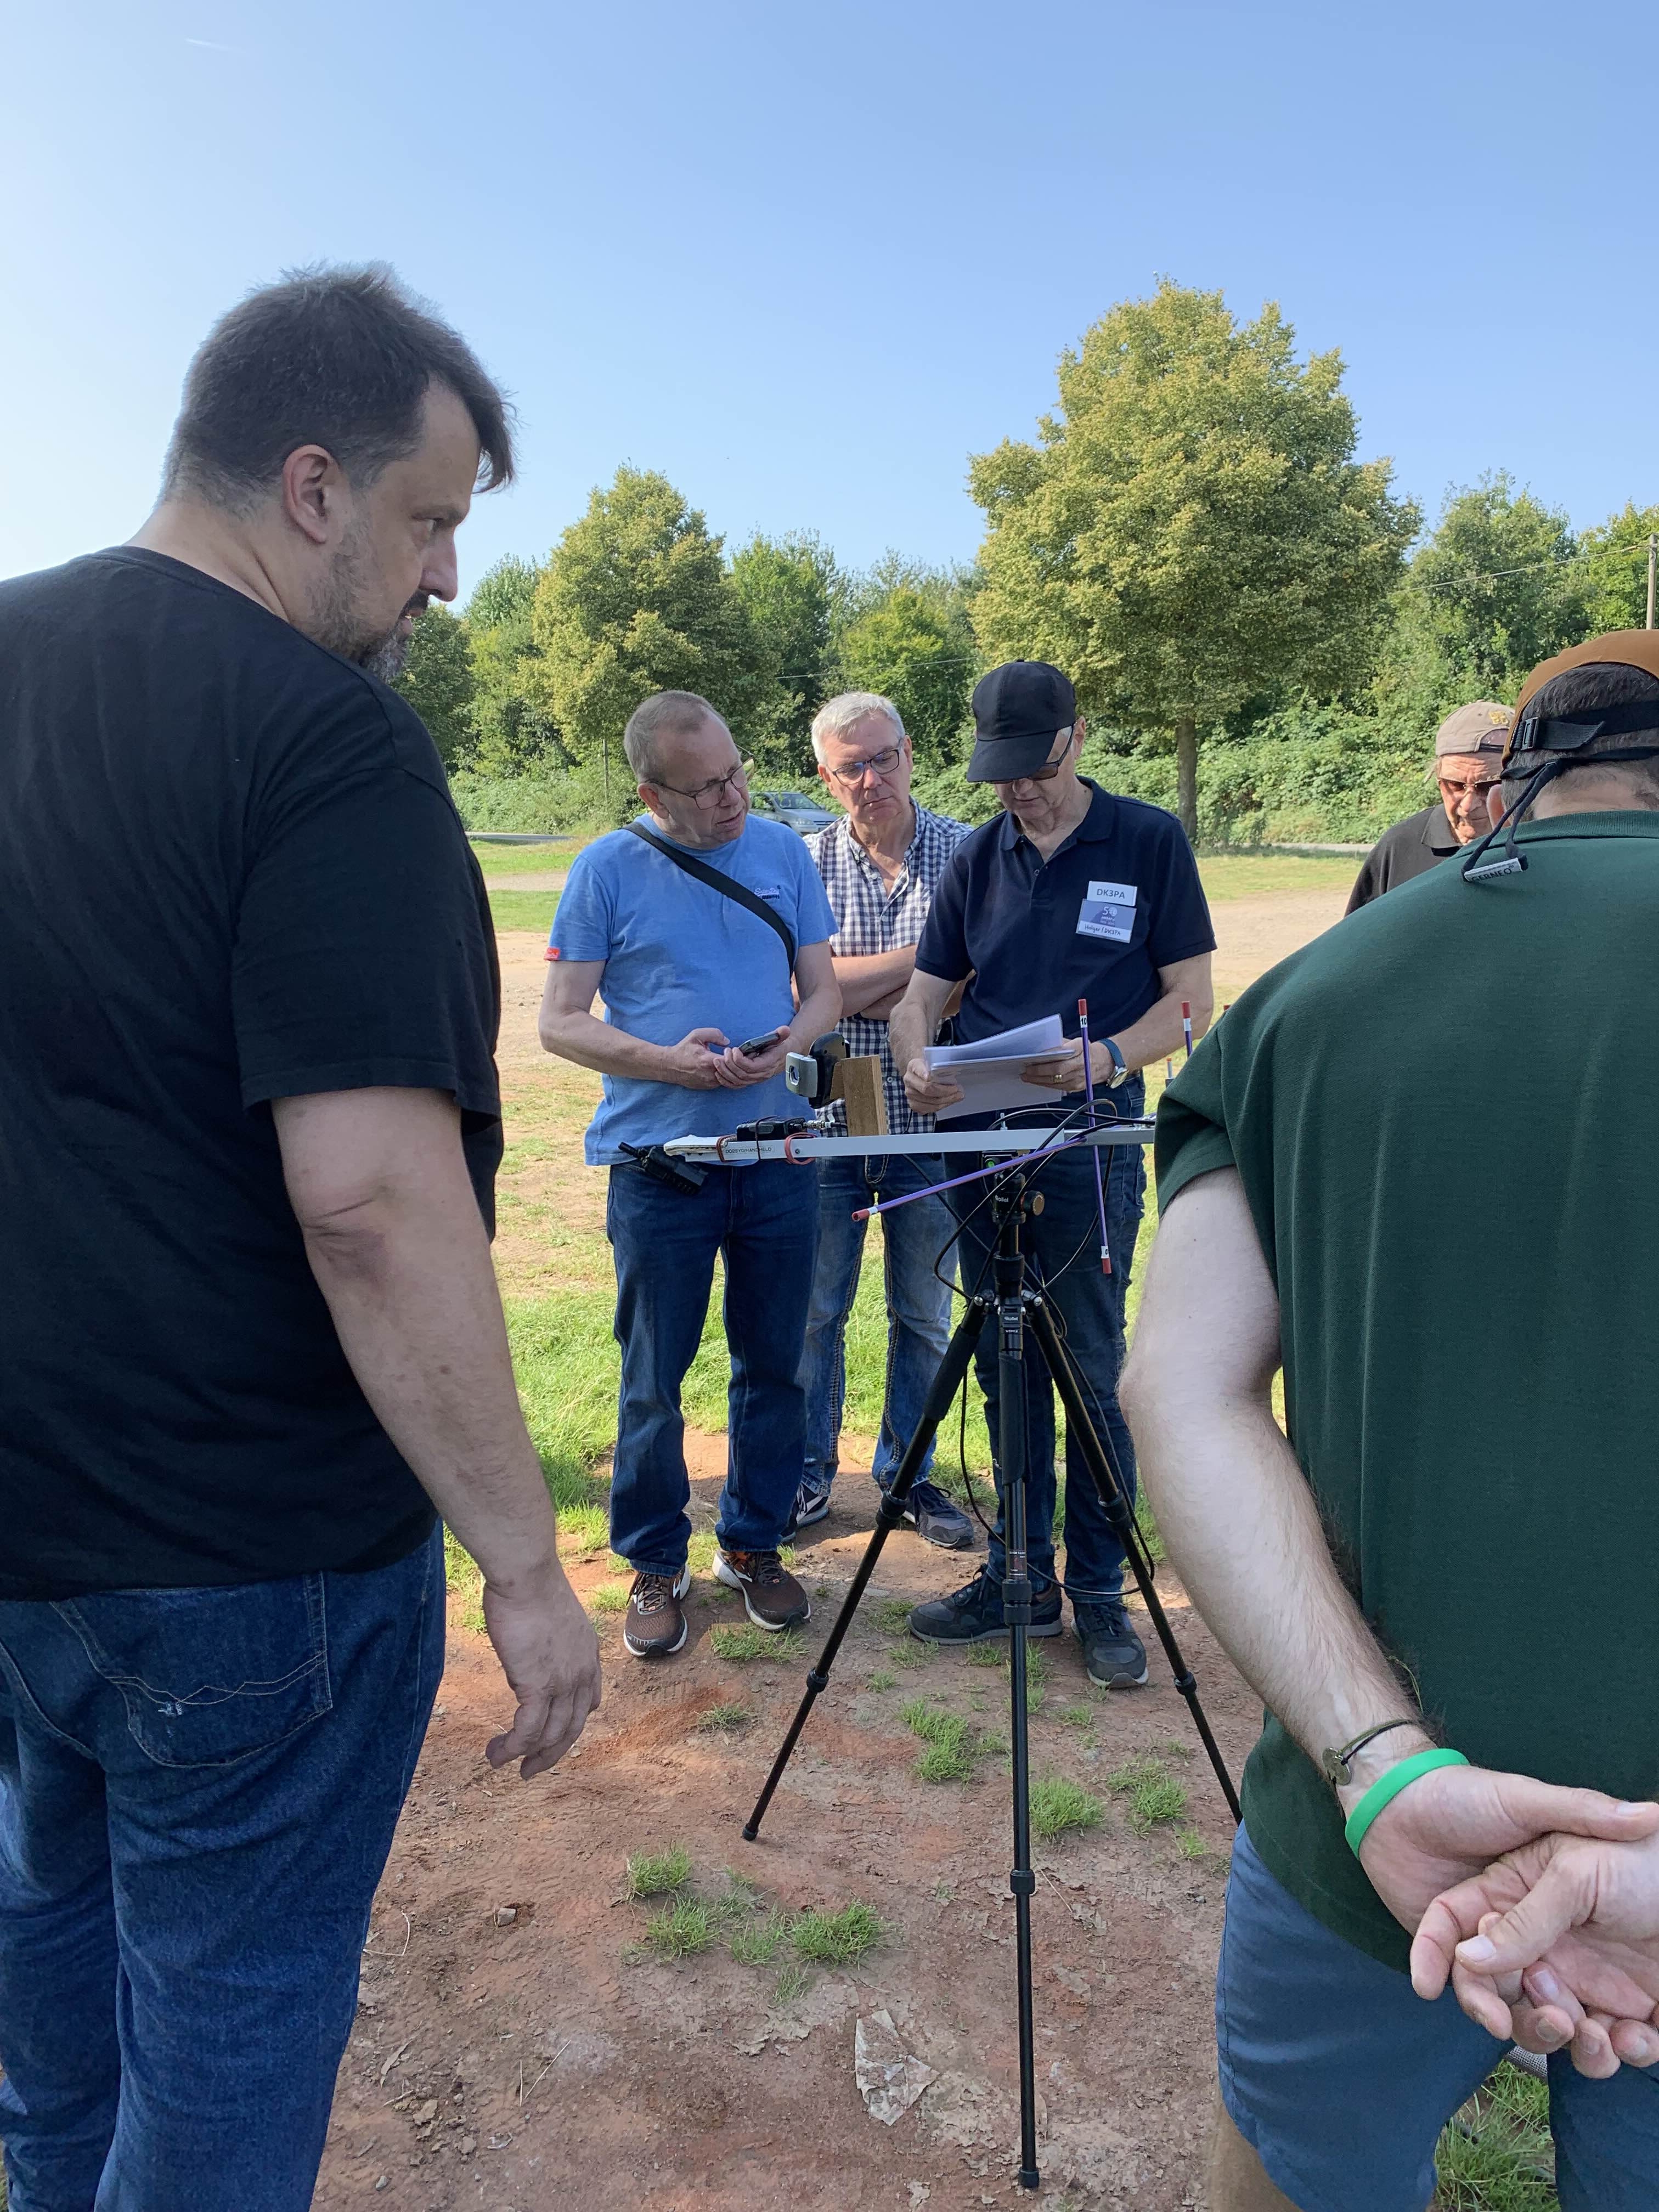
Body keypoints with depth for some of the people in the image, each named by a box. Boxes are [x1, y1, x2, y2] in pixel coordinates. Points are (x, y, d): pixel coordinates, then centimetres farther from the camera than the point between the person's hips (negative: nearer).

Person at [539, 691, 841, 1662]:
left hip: (776, 1153, 3)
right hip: (659, 1163, -2)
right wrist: (663, 1060, -20)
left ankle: (755, 1544, 31)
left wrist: (787, 1042, -14)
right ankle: (657, 1565, 25)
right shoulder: (608, 869, -3)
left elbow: (824, 992, 8)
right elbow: (561, 1021, -4)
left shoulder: (784, 852, 5)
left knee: (775, 1364, 12)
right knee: (654, 1380, 7)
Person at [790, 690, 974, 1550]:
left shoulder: (966, 853, 1)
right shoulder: (806, 861, 1)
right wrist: (929, 951, -12)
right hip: (827, 1119, 0)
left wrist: (866, 989, -15)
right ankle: (809, 1471, 26)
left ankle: (909, 1473, 28)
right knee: (814, 1310, 9)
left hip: (930, 1120, 0)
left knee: (923, 1314, 11)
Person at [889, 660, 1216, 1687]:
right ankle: (1020, 1578, 23)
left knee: (1093, 1372, 0)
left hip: (1091, 1141, -4)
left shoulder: (1151, 842, 0)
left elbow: (1190, 998, -2)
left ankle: (1099, 1593, 15)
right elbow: (924, 991, 12)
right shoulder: (978, 858, 11)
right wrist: (918, 1062, -11)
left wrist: (1105, 1059, -20)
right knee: (1006, 1371, 11)